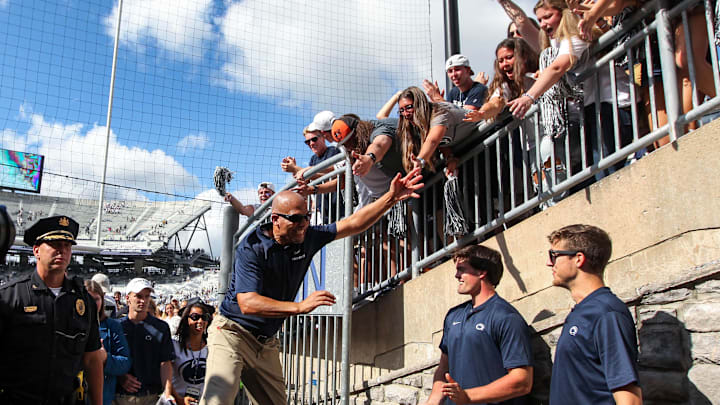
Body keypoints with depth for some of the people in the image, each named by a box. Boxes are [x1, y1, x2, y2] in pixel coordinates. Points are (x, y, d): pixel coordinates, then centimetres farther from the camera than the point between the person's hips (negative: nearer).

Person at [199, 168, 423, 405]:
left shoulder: (307, 238, 1)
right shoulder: (251, 248, -18)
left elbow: (353, 224, 4)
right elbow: (247, 303, -29)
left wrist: (392, 198, -5)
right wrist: (301, 306, -36)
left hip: (265, 343, 7)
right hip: (233, 334, -6)